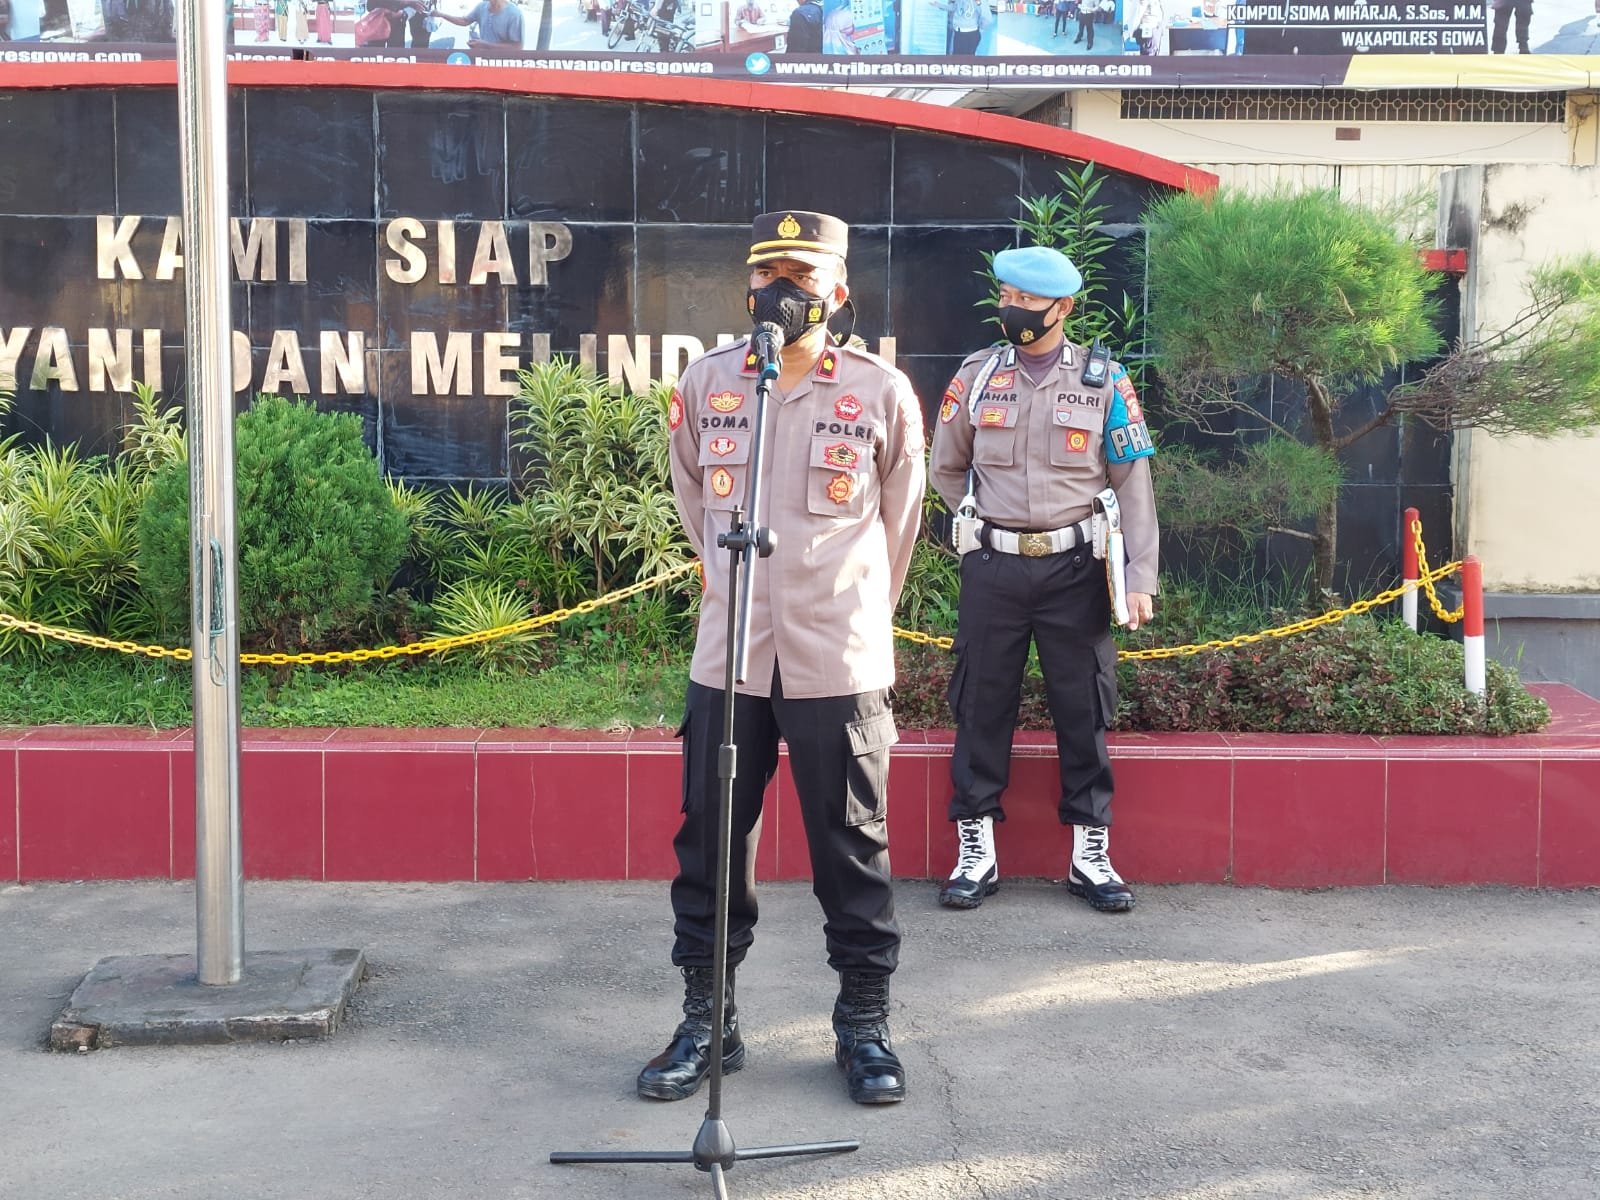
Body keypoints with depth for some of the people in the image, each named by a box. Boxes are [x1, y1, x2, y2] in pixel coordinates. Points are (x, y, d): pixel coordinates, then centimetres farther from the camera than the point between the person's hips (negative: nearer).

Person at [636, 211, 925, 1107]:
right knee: (711, 840, 7)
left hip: (842, 662, -2)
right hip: (728, 656, 2)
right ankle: (707, 1017, 20)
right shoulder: (707, 383, 5)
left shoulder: (881, 391, -1)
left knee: (853, 847, 5)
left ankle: (866, 1022, 18)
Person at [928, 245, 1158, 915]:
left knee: (1084, 708, 4)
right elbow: (946, 470, 16)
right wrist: (990, 525, 8)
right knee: (982, 704, 4)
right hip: (993, 568, 1)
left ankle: (1090, 855, 16)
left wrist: (1140, 577, -7)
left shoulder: (1103, 381, 1)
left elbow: (1134, 483, -1)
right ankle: (976, 854, 14)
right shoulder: (976, 376, 5)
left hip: (1075, 566, -1)